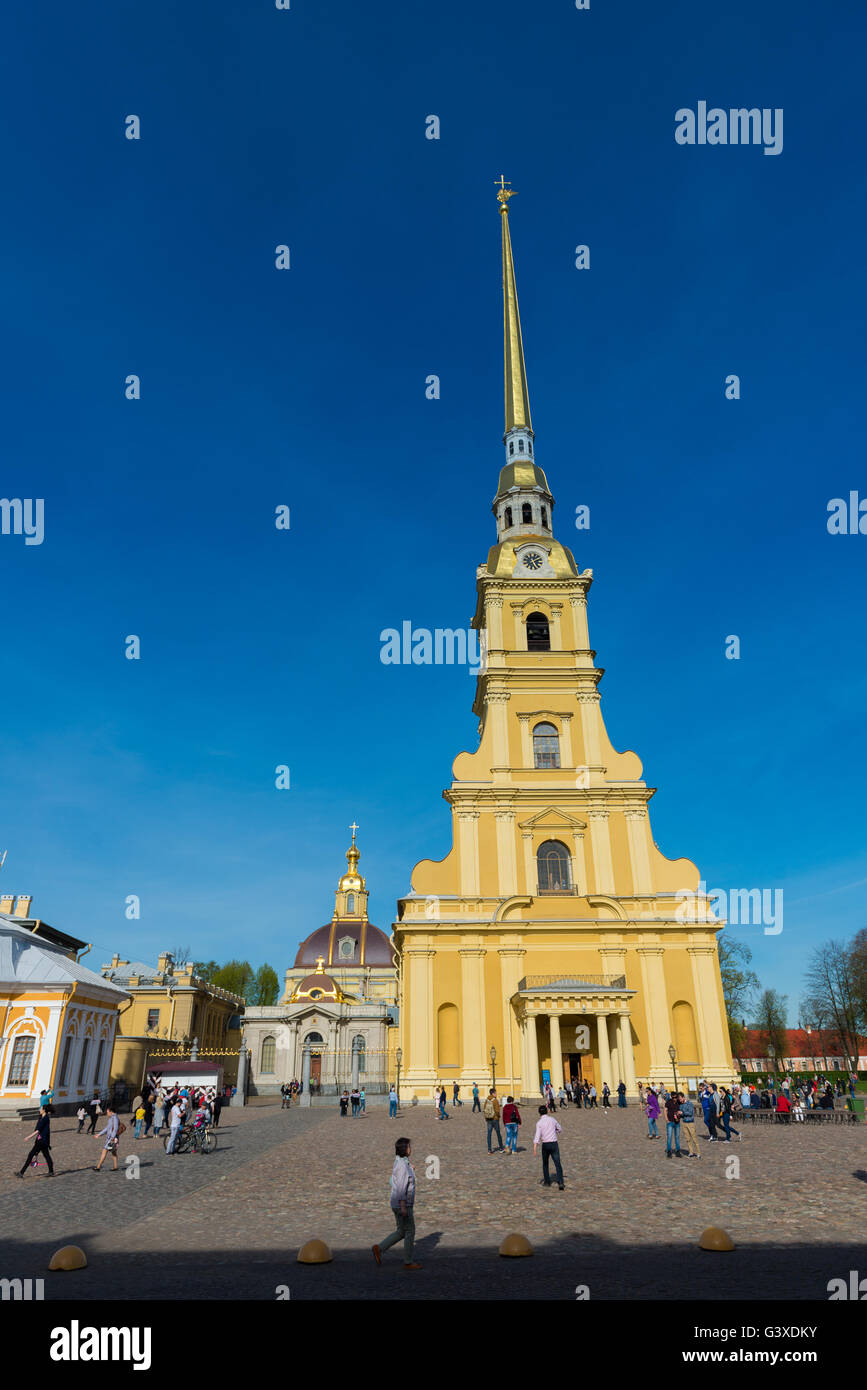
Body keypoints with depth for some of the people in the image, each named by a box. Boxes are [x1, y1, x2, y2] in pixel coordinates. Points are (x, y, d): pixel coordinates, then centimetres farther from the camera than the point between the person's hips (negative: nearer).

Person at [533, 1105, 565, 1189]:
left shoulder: (539, 1122, -6)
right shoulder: (552, 1119, 4)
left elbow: (537, 1136, -16)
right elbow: (560, 1130, 19)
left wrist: (534, 1149, -20)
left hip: (545, 1144, -1)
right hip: (554, 1143, 1)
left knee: (545, 1164, 19)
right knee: (558, 1164, -2)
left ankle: (547, 1182, 25)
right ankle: (560, 1182, -15)